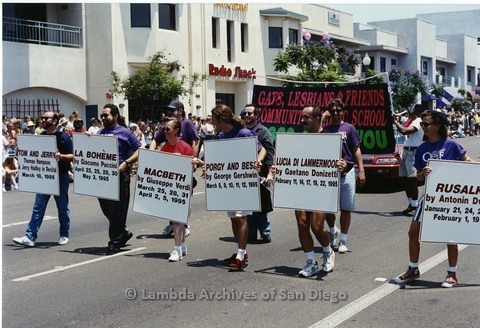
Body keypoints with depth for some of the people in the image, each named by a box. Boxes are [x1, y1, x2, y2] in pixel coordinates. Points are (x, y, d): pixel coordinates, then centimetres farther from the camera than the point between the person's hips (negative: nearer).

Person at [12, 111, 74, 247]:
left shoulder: (63, 137, -7)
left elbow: (73, 156, -10)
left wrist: (61, 156, -27)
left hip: (60, 176, -4)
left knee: (62, 208, 7)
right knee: (38, 207, -1)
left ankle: (64, 235, 21)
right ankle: (30, 237, -3)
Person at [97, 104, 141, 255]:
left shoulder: (125, 133, -3)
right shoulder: (100, 133, 15)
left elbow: (139, 151, -6)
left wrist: (126, 163, -19)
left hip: (119, 175, -7)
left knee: (117, 210, -1)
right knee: (105, 208, 11)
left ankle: (115, 242, 8)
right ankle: (124, 232, 30)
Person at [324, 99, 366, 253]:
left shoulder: (349, 128, 5)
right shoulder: (325, 129, 10)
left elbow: (356, 150, 2)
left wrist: (361, 171, -5)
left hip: (346, 172, -2)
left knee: (346, 208, 1)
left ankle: (343, 241, 10)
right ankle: (332, 230, 33)